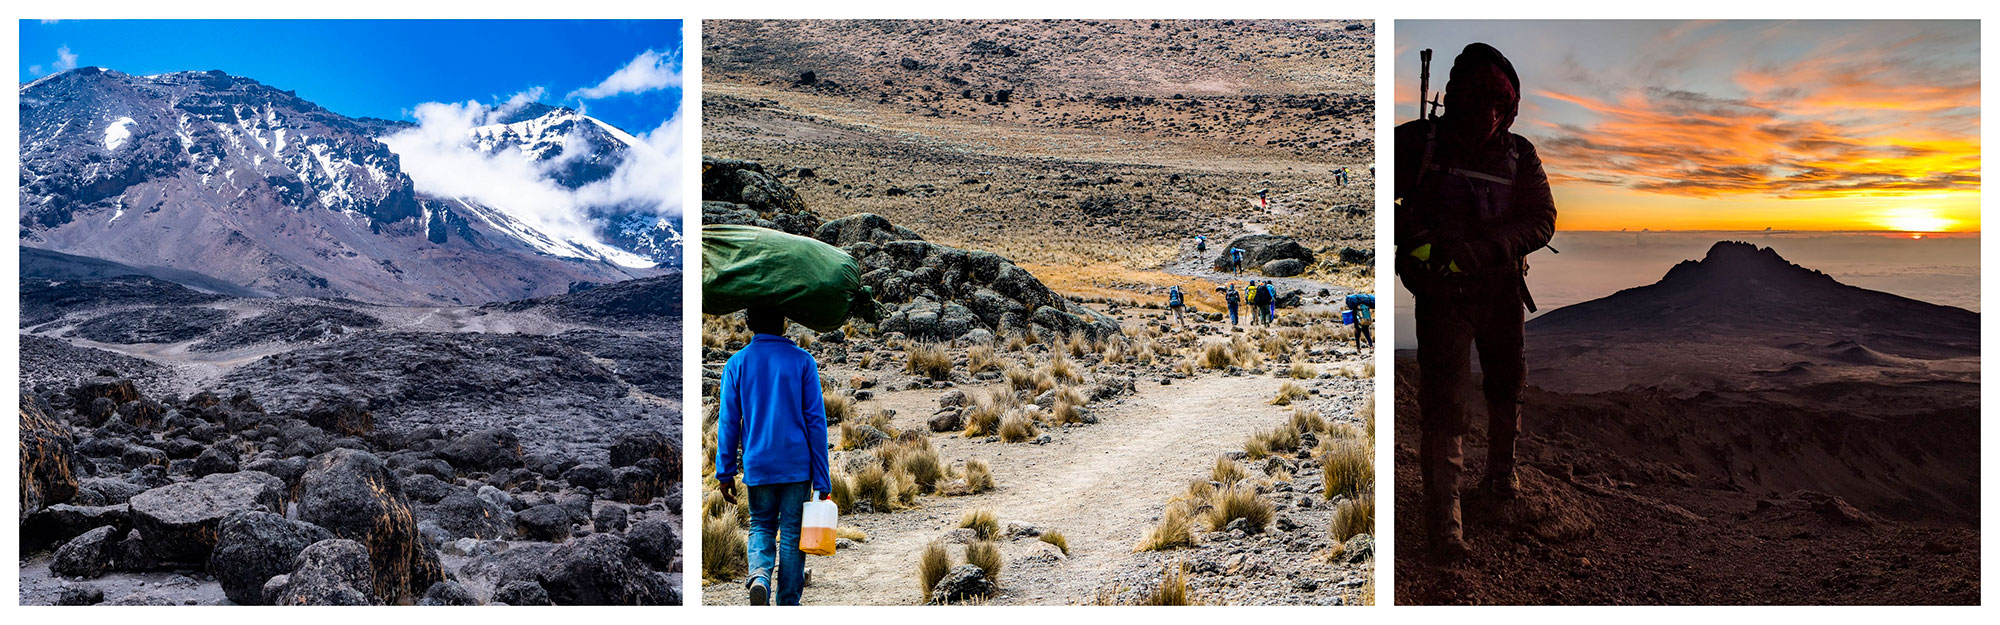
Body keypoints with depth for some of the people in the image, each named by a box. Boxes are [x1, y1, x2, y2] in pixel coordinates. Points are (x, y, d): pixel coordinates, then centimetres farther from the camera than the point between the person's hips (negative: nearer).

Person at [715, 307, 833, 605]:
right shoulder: (803, 361, -3)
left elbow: (728, 422, 1)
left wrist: (726, 473, 7)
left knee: (761, 526, 17)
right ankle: (788, 603, 10)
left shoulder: (737, 363, 0)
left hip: (757, 465, 1)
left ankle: (759, 575, -10)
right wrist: (822, 479, -1)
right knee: (792, 532, 8)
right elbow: (816, 421, -4)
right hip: (797, 465, -1)